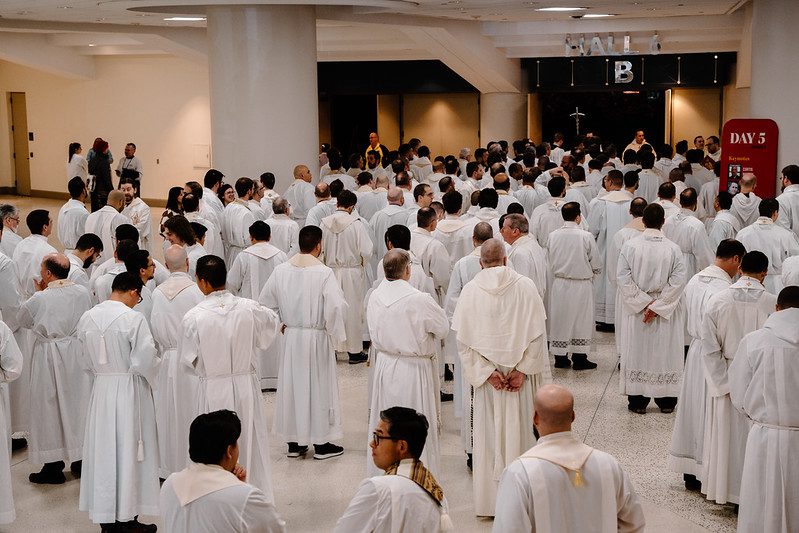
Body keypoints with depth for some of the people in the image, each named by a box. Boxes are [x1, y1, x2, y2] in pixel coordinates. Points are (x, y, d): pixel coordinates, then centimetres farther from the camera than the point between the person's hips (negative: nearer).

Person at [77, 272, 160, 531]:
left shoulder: (88, 317, 0)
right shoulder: (134, 319, -17)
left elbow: (87, 360, 8)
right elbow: (146, 360, -16)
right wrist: (154, 367, 4)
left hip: (101, 389, 5)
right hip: (129, 389, -5)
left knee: (103, 450, 13)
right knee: (129, 450, 5)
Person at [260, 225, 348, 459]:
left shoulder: (281, 270, -1)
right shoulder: (324, 273, -16)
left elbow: (264, 302, 5)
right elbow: (336, 306, -22)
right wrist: (335, 333, -7)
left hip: (291, 336, 4)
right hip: (317, 337, -4)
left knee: (292, 385, 13)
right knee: (319, 387, 7)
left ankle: (294, 443, 21)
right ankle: (321, 443, 15)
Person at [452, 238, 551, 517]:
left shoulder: (470, 290, -5)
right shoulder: (525, 286, -7)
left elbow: (464, 340, -8)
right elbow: (537, 334, -10)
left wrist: (487, 371, -8)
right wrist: (521, 369, -9)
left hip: (485, 375, 1)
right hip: (520, 372, 0)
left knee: (489, 436, 10)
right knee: (518, 431, 9)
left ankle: (489, 500, 17)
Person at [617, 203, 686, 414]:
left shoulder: (630, 246, -8)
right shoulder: (673, 248, -8)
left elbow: (623, 277, -11)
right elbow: (678, 280, -12)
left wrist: (644, 303, -9)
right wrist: (657, 305, -11)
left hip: (636, 310, 0)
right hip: (667, 311, 0)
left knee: (638, 350, 9)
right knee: (666, 351, 11)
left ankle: (638, 401, 13)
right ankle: (667, 400, 18)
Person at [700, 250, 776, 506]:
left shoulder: (717, 300, -9)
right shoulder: (774, 303, -14)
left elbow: (710, 348, -9)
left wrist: (724, 385, -5)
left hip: (726, 381, 2)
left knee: (725, 435, 15)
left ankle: (721, 488, 27)